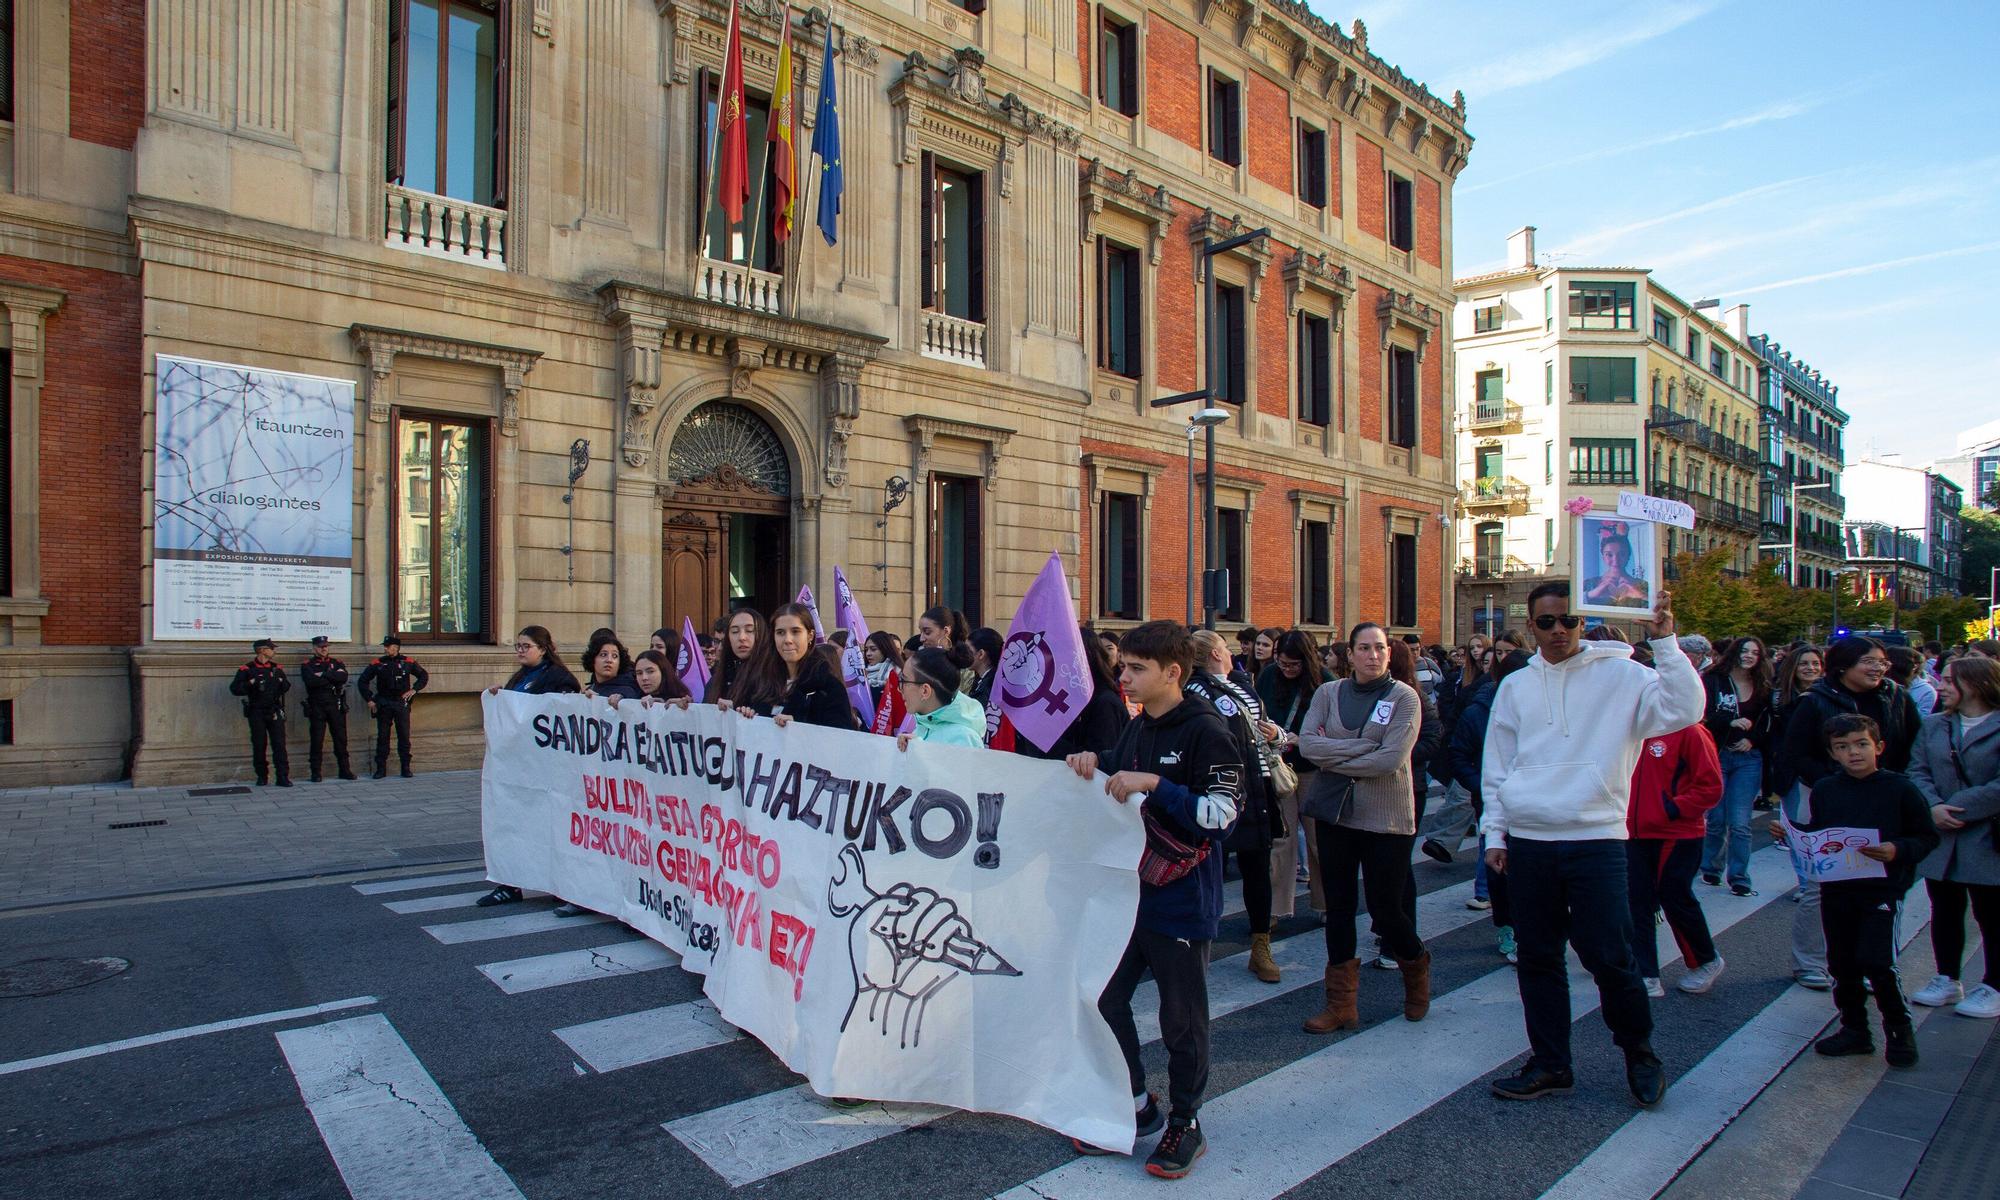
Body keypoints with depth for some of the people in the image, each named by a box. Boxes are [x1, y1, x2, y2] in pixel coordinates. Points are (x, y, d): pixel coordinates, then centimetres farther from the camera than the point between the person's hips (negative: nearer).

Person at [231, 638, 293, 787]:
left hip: (275, 712, 2)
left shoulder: (277, 668, 12)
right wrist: (251, 684, -18)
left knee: (279, 744, -4)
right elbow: (234, 689, -6)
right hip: (256, 712, -2)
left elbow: (287, 687, 15)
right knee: (259, 745, 5)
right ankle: (262, 776, 16)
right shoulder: (247, 669, 0)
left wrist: (281, 681, -5)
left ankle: (283, 777, -5)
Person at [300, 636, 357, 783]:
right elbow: (311, 681, -15)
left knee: (341, 738, 4)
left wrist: (324, 675, -13)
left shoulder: (337, 663, 13)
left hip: (336, 705, 2)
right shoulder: (307, 665, 6)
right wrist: (333, 677, -10)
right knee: (317, 740, 1)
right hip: (316, 707, -2)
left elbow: (343, 677, -8)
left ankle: (344, 770, 10)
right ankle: (316, 772, 7)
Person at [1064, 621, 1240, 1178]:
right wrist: (1092, 767, -1)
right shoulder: (1136, 729, 10)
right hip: (1129, 891, 8)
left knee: (1181, 1017, 6)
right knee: (1105, 997, 12)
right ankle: (1137, 1105, 31)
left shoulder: (1204, 731, -14)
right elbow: (1113, 794, 20)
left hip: (1181, 900, -7)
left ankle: (1185, 1122, 26)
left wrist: (1153, 783, -25)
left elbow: (1221, 812, -21)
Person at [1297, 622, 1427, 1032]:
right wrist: (1363, 747, -16)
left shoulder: (1404, 697, -6)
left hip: (1385, 817, -3)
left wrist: (1333, 757, -10)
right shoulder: (1329, 693, 3)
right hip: (1334, 812, 3)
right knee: (1338, 906, 9)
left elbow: (1391, 759, -18)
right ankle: (1341, 1003, 21)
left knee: (1385, 908, 3)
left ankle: (1416, 969, 36)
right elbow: (1307, 742, -10)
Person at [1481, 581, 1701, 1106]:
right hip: (1526, 842, 4)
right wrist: (1495, 833, 9)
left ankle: (1639, 1052, 26)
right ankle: (1550, 1062, 25)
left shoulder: (1619, 675, 0)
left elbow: (1683, 710, -15)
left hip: (1595, 840, -3)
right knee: (1538, 958, 10)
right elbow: (1496, 767, 12)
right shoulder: (1515, 687, 9)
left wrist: (1665, 643, -20)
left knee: (1609, 956, -1)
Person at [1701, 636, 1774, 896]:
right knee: (1716, 819, 5)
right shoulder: (1712, 681, -4)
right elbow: (1703, 717, -11)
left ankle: (1739, 879, 6)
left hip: (1748, 759, 2)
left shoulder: (1763, 688, 7)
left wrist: (1753, 740, -5)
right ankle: (1710, 869, 23)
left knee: (1740, 823, -2)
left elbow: (1768, 724, 11)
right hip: (1717, 755, -2)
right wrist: (1731, 722, -24)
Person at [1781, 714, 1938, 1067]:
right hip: (1836, 889, 4)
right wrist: (1790, 832, -3)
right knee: (1842, 963, 11)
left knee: (1877, 962, -10)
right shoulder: (1824, 790, 5)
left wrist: (1898, 851, -20)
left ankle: (1899, 1030, 13)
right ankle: (1854, 1029, 26)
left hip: (1883, 889, -4)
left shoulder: (1900, 789, -6)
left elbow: (1928, 837, -3)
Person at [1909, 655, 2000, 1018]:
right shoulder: (1933, 725, 6)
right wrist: (1933, 807, -16)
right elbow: (1917, 771, 1)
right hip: (1940, 839, 5)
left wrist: (1955, 810, -17)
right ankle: (1947, 980, 28)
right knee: (1944, 911, 14)